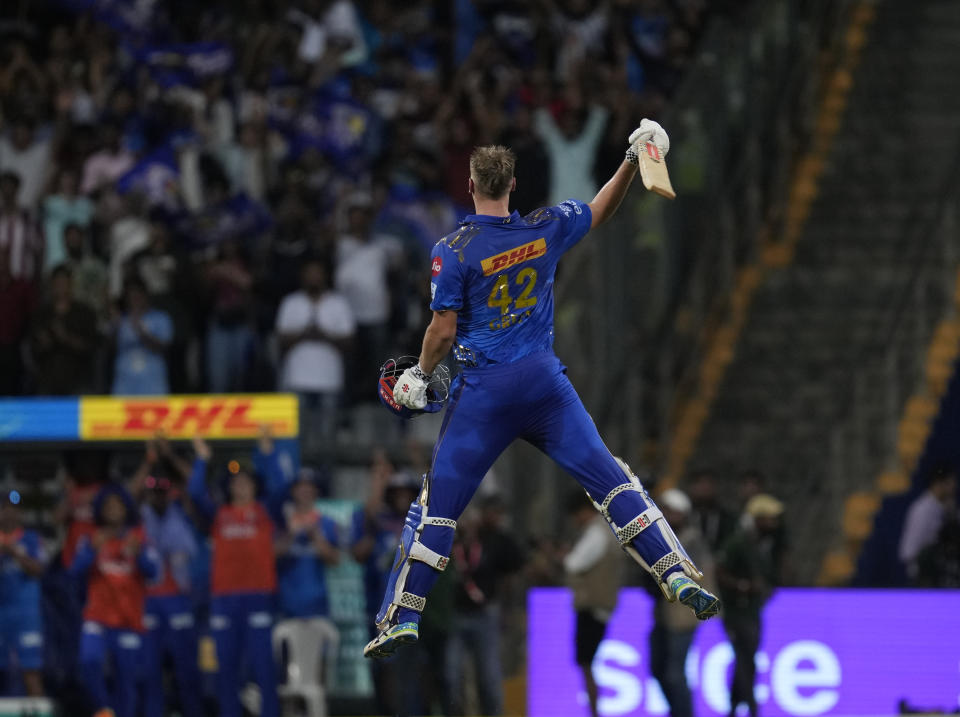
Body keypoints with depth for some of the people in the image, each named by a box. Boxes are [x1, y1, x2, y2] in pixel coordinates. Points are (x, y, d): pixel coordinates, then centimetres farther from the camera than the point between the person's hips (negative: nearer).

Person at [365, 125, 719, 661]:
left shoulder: (454, 251, -9)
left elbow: (444, 330, -8)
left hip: (483, 393, -3)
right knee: (610, 479, 5)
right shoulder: (544, 231, 2)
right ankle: (678, 575, -4)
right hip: (544, 381, 3)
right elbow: (601, 210, 18)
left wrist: (421, 376, 7)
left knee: (439, 502, 3)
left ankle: (401, 618, 2)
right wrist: (633, 162, 22)